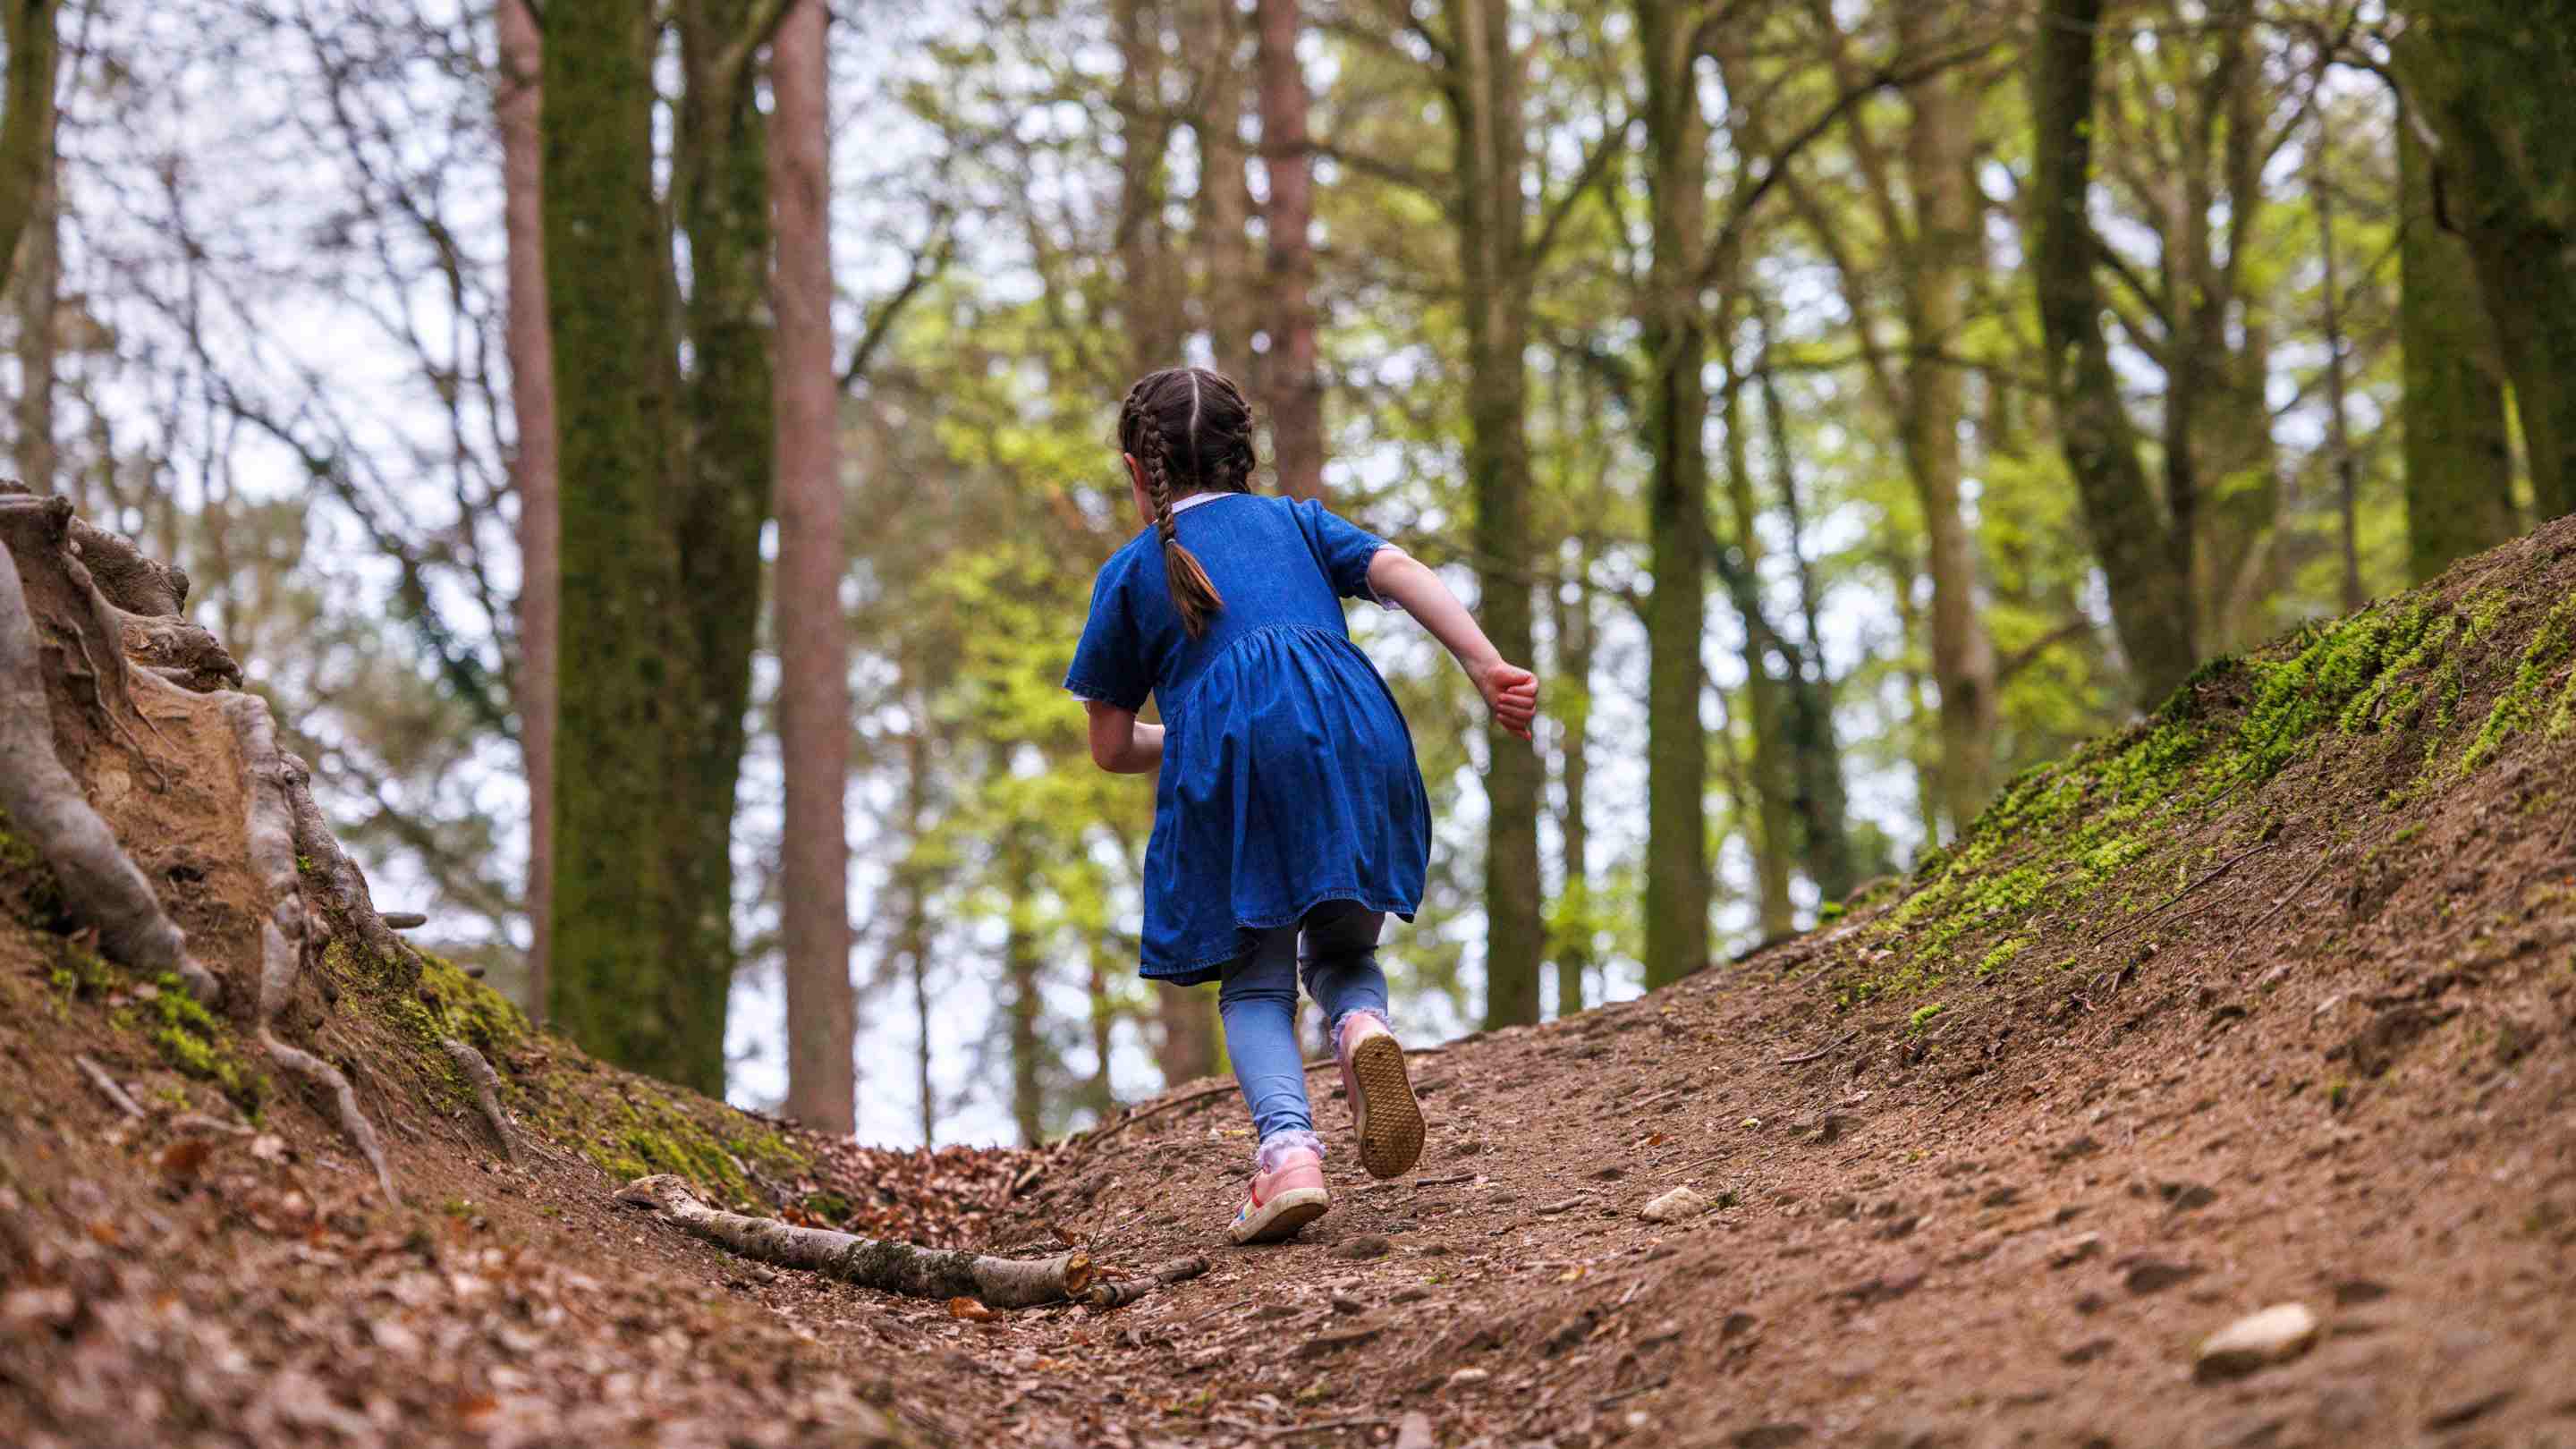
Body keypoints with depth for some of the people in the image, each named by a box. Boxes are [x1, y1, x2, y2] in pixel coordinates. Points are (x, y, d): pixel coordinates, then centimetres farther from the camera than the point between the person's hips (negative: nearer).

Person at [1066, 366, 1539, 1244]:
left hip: (1227, 749, -2)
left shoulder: (1130, 571, 24)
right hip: (1353, 732, 2)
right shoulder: (1297, 521, 29)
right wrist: (1487, 667, -1)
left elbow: (1111, 747, 23)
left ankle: (1289, 1151, -17)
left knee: (1255, 983, 8)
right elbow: (1399, 572, 10)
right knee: (1340, 948, 19)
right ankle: (1363, 1028, -16)